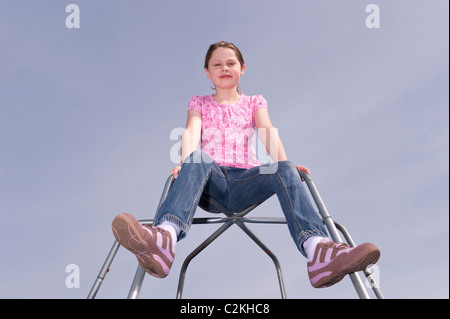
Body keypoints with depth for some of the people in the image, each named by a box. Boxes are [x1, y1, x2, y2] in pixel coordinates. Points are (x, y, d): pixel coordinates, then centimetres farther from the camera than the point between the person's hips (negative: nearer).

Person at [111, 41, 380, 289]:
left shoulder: (254, 102, 24)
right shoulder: (200, 103, 23)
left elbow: (268, 132, 4)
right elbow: (191, 132, 2)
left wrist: (283, 163, -17)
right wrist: (186, 162, -21)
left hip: (246, 180, 1)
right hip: (211, 181, -1)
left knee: (284, 170, -30)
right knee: (197, 158, -36)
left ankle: (318, 251, -57)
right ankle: (164, 240, -65)